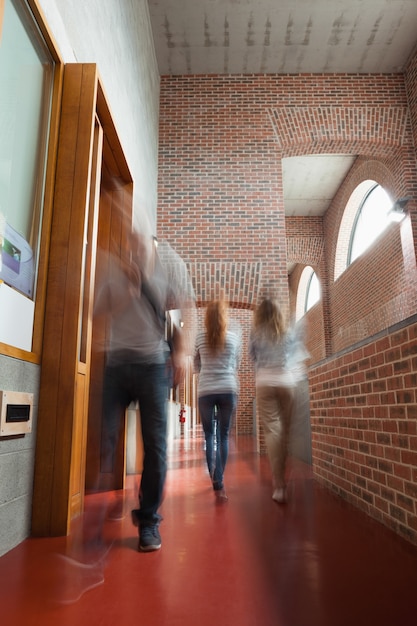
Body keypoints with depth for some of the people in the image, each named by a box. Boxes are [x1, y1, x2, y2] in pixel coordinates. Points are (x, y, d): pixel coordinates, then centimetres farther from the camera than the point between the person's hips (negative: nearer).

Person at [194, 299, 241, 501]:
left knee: (209, 435, 11)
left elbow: (196, 367, 11)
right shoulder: (234, 336, 1)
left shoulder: (200, 337, 1)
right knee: (223, 435, 9)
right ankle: (219, 483, 8)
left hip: (205, 391, 0)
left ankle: (216, 481, 3)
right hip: (228, 390, 0)